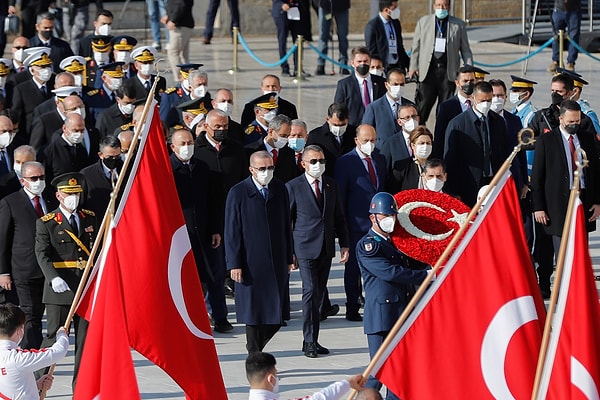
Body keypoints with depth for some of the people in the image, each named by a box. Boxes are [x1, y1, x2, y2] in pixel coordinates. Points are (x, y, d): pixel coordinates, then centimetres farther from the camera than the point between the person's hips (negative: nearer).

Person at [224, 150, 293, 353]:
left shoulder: (280, 190, 8)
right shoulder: (238, 193, -5)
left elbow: (286, 225, 14)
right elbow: (232, 231, -5)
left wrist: (289, 258, 12)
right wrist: (234, 264, -10)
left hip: (276, 261, 4)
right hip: (251, 263, -4)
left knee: (275, 317, 2)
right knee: (254, 313, 2)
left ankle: (256, 346, 25)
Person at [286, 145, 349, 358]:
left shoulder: (331, 185, 10)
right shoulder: (293, 187, -3)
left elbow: (339, 217, 15)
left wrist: (344, 244, 8)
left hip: (326, 248, 5)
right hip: (305, 248, -5)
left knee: (319, 294, 7)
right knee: (310, 291, -12)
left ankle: (313, 340, 13)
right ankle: (309, 341, -7)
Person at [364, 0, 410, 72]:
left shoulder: (396, 22, 11)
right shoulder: (372, 26, -9)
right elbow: (371, 51, -9)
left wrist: (408, 64, 16)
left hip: (398, 67, 6)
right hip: (384, 69, -6)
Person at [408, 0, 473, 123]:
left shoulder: (459, 25, 9)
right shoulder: (424, 22, 10)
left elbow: (465, 50, 10)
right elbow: (416, 46, 12)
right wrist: (413, 67, 2)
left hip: (448, 71, 0)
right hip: (427, 70, 0)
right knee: (423, 106, -6)